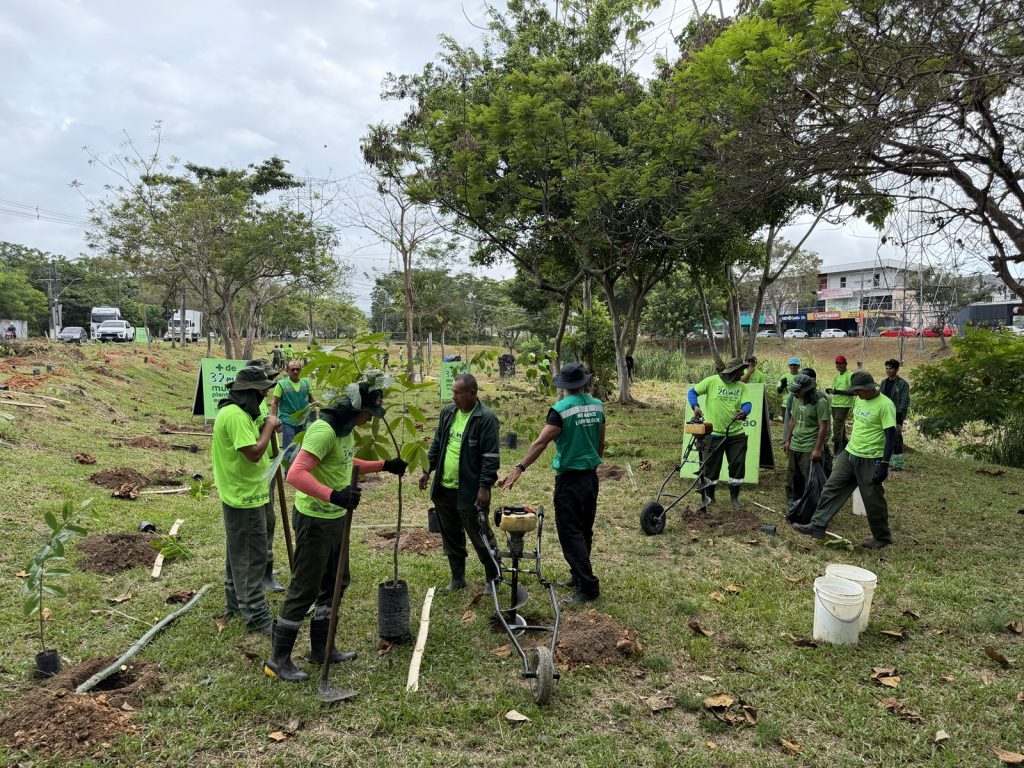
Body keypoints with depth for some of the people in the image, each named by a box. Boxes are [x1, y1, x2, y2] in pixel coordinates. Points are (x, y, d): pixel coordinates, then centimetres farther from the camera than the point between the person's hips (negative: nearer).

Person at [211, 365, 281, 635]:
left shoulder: (237, 411, 11)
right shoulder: (236, 415, -24)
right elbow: (254, 453, -28)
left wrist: (265, 426, 3)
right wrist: (269, 425, -18)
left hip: (239, 495, 11)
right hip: (246, 498, -11)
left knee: (238, 553, 21)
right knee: (252, 557, -4)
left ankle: (236, 604, 35)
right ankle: (256, 617, 2)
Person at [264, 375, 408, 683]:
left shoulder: (345, 429, 7)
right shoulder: (324, 430, -25)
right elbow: (296, 474, -35)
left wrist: (385, 466, 24)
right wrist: (333, 495, -47)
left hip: (335, 518, 10)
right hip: (314, 520, -10)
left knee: (336, 581, 18)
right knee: (305, 588, 0)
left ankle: (320, 648, 32)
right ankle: (278, 659, 15)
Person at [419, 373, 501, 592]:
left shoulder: (486, 418, -14)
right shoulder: (448, 412, 6)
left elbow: (491, 456, -15)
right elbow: (436, 444, 17)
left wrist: (485, 486, -18)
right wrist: (427, 470, 15)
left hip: (470, 491, -6)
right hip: (443, 488, 7)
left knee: (479, 535, 5)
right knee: (450, 535, 16)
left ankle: (493, 577, 23)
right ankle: (457, 576, 31)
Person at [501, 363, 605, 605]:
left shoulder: (561, 409, -15)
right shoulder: (597, 406, 3)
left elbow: (541, 442, -24)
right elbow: (601, 444, 12)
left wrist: (519, 469, -25)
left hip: (570, 479, -7)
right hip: (591, 476, 7)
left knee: (571, 533, -2)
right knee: (585, 531, 16)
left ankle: (588, 587, -4)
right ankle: (578, 576, 28)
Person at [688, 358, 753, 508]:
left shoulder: (742, 386, 5)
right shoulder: (712, 381, -6)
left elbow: (747, 404, -9)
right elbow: (692, 392, -1)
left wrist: (744, 412, -32)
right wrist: (695, 406, -19)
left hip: (736, 434, 3)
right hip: (714, 433, -3)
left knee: (738, 465, 7)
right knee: (711, 465, 5)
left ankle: (734, 496, 24)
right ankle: (709, 496, 22)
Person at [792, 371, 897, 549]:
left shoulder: (885, 405, -18)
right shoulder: (859, 400, 7)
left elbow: (891, 436, -19)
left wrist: (884, 464, -22)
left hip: (870, 460, -8)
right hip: (849, 454, 8)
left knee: (873, 500, 5)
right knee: (832, 488, 3)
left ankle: (882, 537, 24)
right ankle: (817, 526, 6)